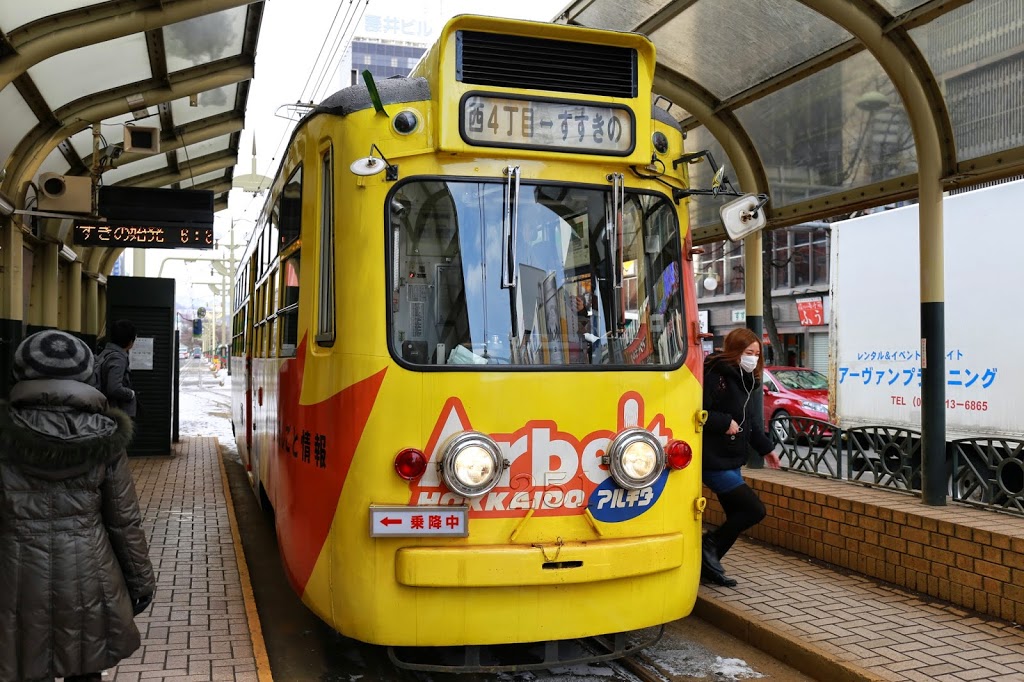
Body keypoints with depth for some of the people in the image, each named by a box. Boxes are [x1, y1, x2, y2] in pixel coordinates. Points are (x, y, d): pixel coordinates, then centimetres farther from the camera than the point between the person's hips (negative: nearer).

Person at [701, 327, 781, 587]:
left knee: (736, 516, 10)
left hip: (731, 461, 10)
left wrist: (765, 448, 18)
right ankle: (710, 544, 5)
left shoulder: (745, 382, 12)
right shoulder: (715, 376, -17)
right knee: (754, 509, -10)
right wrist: (725, 423, -20)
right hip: (713, 460, -9)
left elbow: (752, 420, 21)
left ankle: (707, 565, 21)